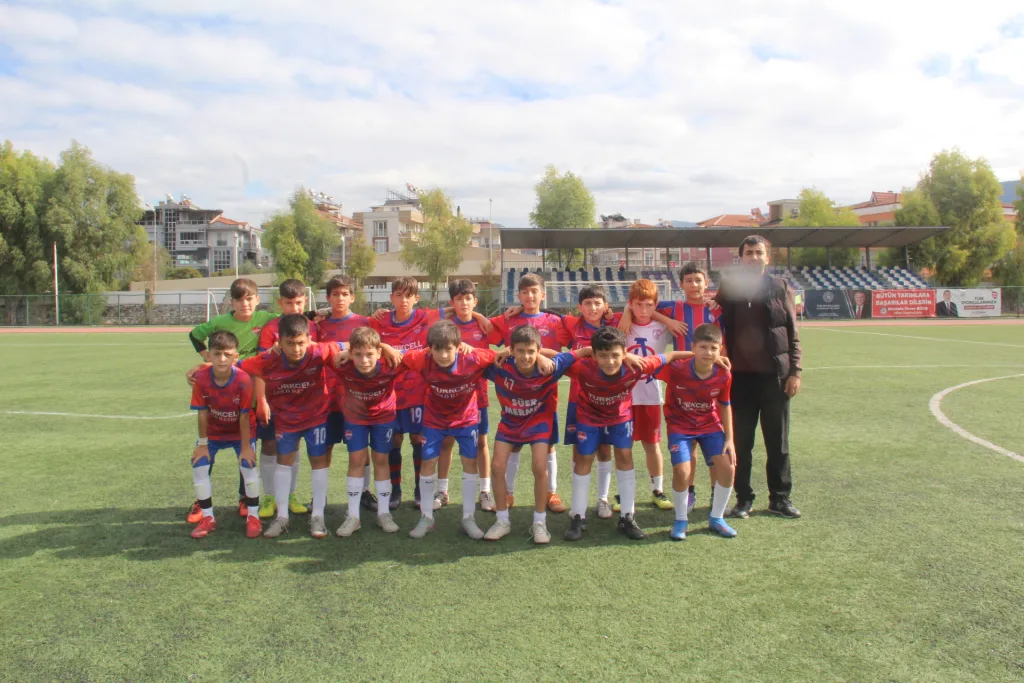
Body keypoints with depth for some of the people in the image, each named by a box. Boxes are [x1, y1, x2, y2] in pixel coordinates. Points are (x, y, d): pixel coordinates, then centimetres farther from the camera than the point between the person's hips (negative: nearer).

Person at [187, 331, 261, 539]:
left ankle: (253, 517, 4)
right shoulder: (201, 379, -23)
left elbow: (244, 416, -23)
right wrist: (202, 443, -8)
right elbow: (202, 413, -15)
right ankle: (208, 518, 12)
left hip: (241, 431, -3)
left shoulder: (243, 380, -29)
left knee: (248, 466, -14)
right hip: (213, 431, 3)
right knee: (199, 467, -5)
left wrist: (245, 446, -17)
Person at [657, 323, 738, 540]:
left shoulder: (724, 376, -15)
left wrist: (729, 439, -2)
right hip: (680, 426, -3)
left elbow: (724, 406, 1)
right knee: (682, 470, -20)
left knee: (727, 467, -10)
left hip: (710, 425, 3)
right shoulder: (675, 369, -25)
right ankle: (681, 520, 6)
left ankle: (716, 518, 14)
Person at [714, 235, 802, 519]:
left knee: (778, 441, 8)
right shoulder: (728, 289, 4)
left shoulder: (780, 288, 4)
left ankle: (780, 498, 19)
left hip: (775, 375, 0)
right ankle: (744, 498, 16)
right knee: (741, 442, 6)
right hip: (740, 376, 0)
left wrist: (795, 371, -2)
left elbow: (793, 333, 4)